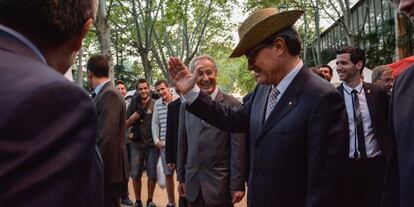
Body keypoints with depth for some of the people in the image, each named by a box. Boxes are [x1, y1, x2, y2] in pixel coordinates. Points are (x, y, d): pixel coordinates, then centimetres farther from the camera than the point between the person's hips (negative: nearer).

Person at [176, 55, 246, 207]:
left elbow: (238, 149, -9)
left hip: (220, 183, -4)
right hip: (193, 183, 4)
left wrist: (237, 185, -9)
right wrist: (181, 177, 10)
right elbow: (182, 143, 9)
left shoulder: (232, 105, -8)